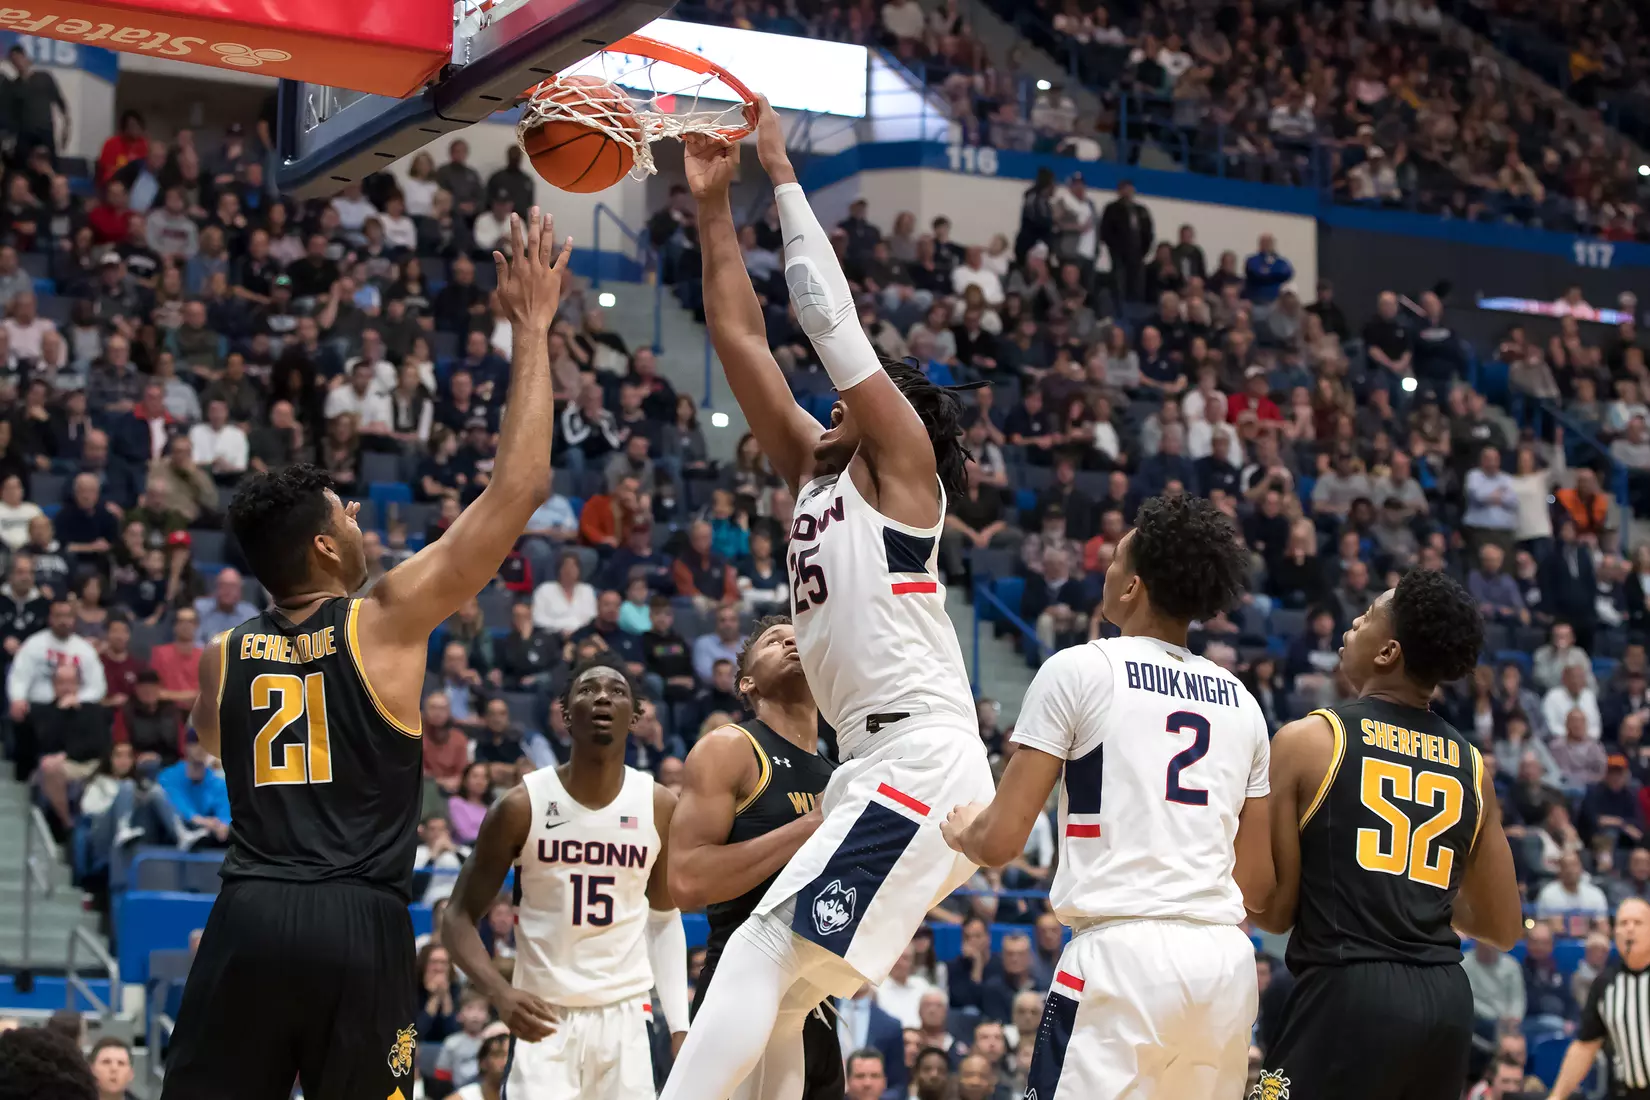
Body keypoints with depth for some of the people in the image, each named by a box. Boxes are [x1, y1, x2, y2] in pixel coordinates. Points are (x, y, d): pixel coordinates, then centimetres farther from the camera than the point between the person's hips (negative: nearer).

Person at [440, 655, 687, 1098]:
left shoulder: (660, 807, 1)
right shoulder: (522, 805, -7)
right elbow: (459, 916, -3)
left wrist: (679, 1023, 5)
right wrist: (500, 993, -21)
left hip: (624, 1014, 2)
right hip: (543, 1015, -2)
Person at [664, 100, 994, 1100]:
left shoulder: (900, 461, 1)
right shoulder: (814, 473, 20)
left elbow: (834, 321, -6)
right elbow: (741, 337, 20)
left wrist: (783, 174, 1)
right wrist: (714, 203, 18)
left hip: (924, 761, -9)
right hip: (879, 770, 9)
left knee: (762, 958, -19)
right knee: (771, 996, 8)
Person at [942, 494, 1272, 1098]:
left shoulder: (1077, 669, -1)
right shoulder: (1241, 701, 15)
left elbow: (1000, 842, -3)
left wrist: (961, 831, 20)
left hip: (1121, 952, -6)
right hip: (1227, 961, 6)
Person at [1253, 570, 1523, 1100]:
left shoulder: (1307, 740, -3)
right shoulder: (1470, 763, 11)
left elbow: (1274, 911, -2)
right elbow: (1504, 928, 15)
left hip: (1347, 994, -5)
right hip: (1447, 1000, 5)